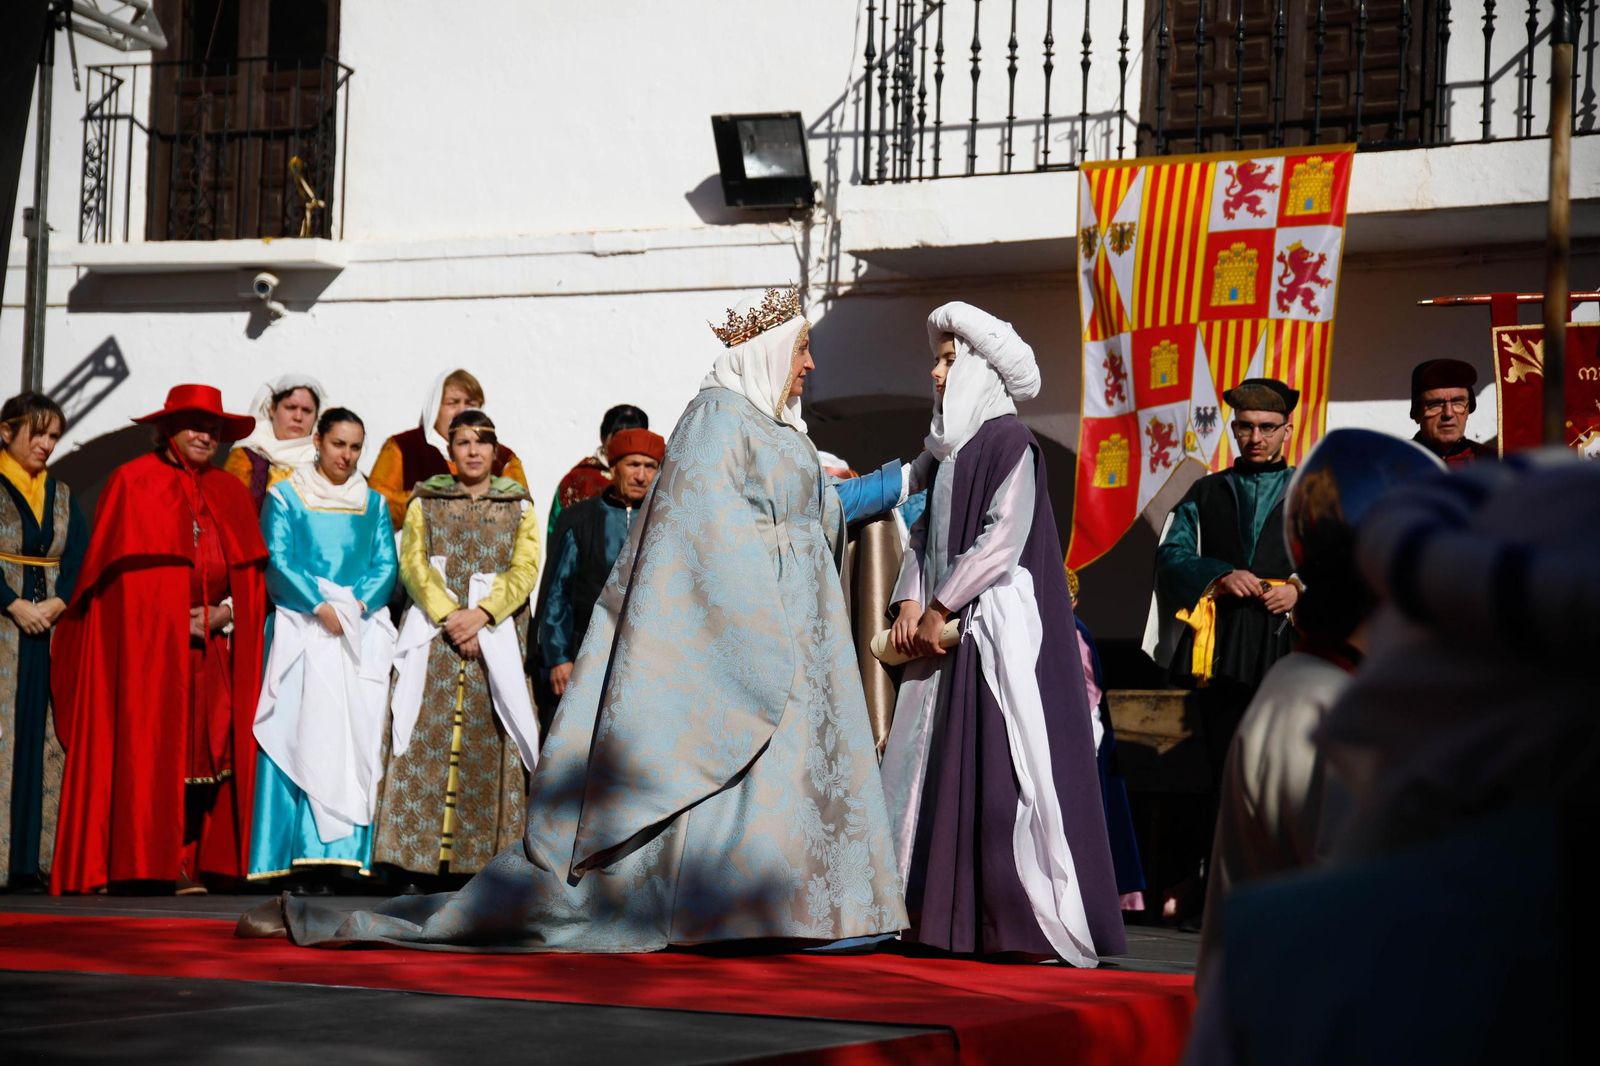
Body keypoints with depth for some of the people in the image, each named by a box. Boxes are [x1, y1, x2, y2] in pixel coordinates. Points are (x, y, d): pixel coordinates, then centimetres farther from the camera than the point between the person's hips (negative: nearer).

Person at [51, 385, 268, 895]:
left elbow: (252, 572, 14)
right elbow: (124, 569, -4)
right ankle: (140, 866, -8)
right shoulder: (133, 483, 1)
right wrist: (174, 621, -11)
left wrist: (223, 612, -4)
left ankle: (187, 864, 0)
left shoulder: (230, 493, 16)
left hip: (214, 644, 5)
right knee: (148, 749, -9)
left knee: (206, 750, -2)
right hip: (148, 644, -4)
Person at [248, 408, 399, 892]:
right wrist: (320, 606, -14)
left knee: (355, 736, -6)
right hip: (302, 630, -3)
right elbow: (277, 562, -3)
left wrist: (355, 605, -10)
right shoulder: (285, 497, 7)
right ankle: (306, 856, -14)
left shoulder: (374, 505, 16)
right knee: (303, 733, -11)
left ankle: (345, 850, -9)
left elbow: (386, 566, 8)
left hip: (362, 631, 3)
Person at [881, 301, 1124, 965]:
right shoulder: (950, 446, 18)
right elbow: (925, 533, 17)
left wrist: (940, 608, -14)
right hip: (947, 628, 9)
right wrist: (910, 603, 0)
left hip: (1000, 624, -9)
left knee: (1001, 769, -12)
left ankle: (1037, 920, -10)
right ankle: (945, 913, 11)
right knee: (935, 763, 6)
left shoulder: (1007, 440, -7)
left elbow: (1003, 537, -15)